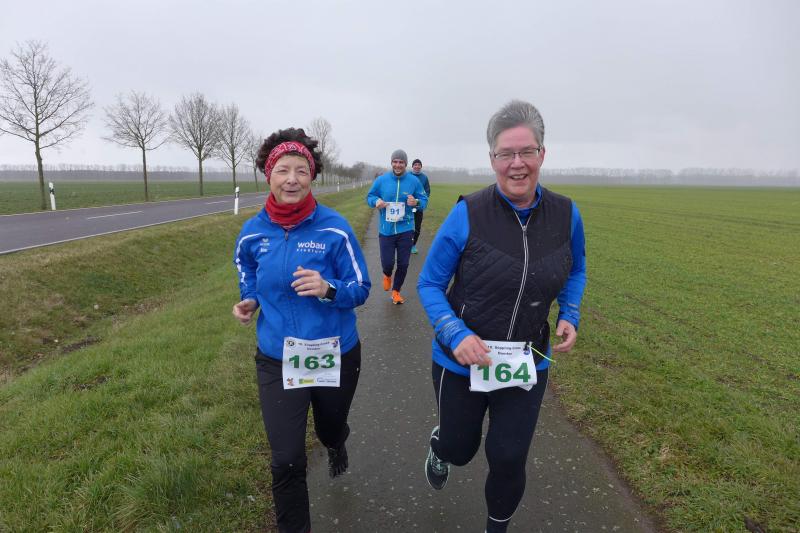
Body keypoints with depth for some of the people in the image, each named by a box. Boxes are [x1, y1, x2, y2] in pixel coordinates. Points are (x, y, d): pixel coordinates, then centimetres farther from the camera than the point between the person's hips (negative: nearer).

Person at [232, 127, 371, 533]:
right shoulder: (252, 233, -7)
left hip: (336, 355, 0)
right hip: (277, 360, 1)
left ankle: (336, 446, 67)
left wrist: (328, 289, -32)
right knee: (286, 462, 1)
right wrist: (248, 303, -9)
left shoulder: (334, 228, -17)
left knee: (330, 428, 27)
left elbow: (361, 290, -11)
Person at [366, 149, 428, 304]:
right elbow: (370, 196, 8)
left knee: (403, 264, 6)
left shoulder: (414, 181, -2)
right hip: (386, 229, 0)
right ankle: (387, 275, 39)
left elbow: (424, 199, 5)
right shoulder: (381, 180, -2)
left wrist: (416, 202, -18)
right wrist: (376, 201, -15)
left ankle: (396, 291, 29)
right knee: (387, 262, 0)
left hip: (406, 229, 1)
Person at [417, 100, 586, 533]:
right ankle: (439, 445, 59)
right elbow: (429, 284, -10)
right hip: (462, 360, -2)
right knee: (460, 449, 18)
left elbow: (576, 270, 12)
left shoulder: (565, 214, -8)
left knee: (509, 458, 10)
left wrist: (569, 316, -5)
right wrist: (456, 334, -25)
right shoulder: (467, 214, -19)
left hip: (527, 364, 2)